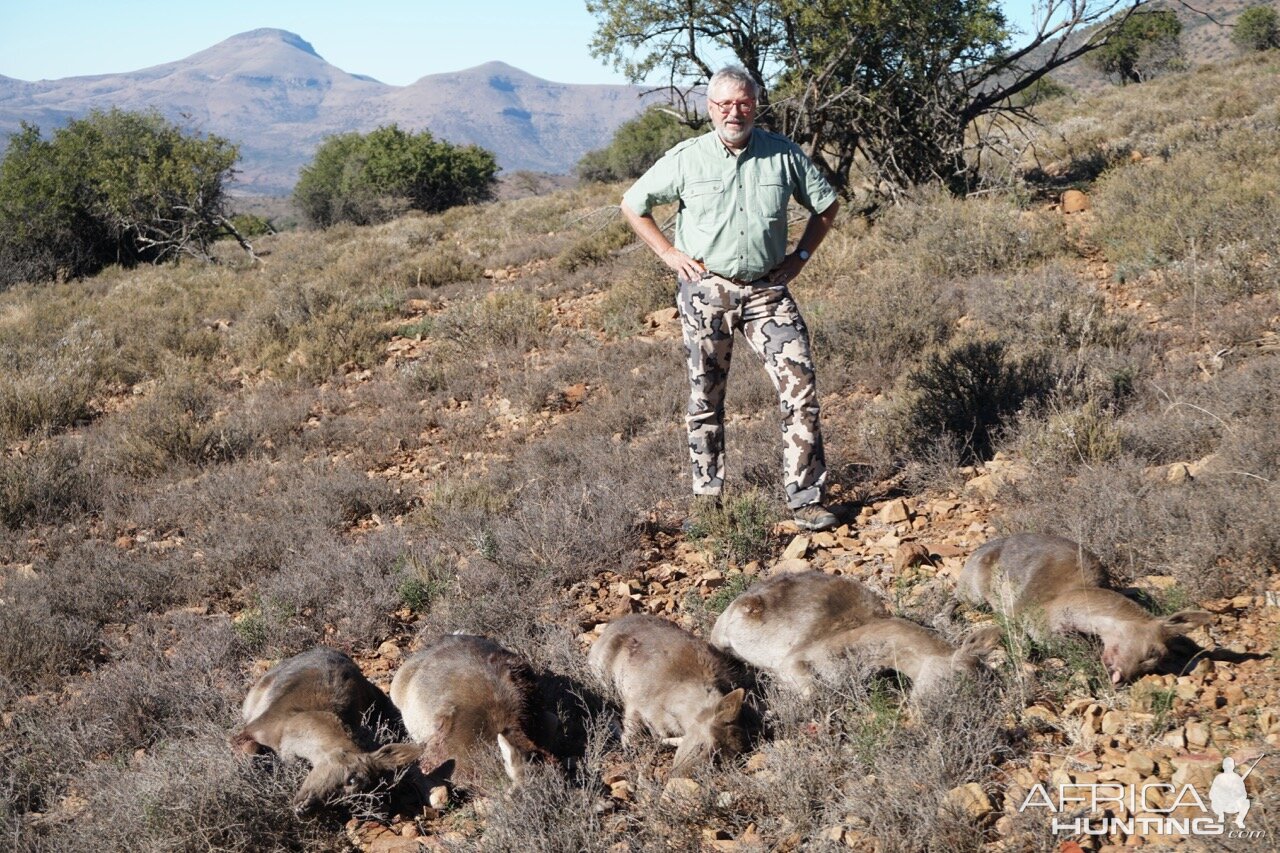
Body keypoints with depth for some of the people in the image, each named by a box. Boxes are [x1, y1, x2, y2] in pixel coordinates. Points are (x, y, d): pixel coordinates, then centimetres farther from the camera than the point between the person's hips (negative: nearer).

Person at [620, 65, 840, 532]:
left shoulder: (784, 154, 2)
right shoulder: (685, 158, -1)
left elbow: (826, 205, 15)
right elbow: (633, 205, 9)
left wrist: (801, 255, 5)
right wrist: (669, 254, 2)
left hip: (767, 290, 1)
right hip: (706, 290, -1)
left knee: (800, 383, -10)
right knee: (705, 397, 5)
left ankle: (806, 498, -5)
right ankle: (706, 498, 18)